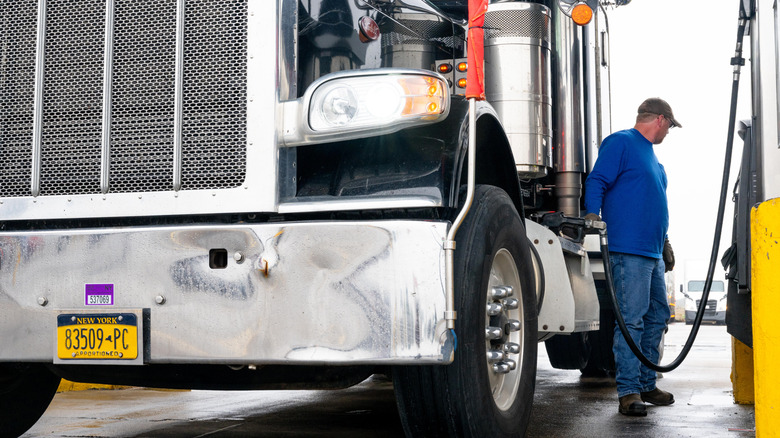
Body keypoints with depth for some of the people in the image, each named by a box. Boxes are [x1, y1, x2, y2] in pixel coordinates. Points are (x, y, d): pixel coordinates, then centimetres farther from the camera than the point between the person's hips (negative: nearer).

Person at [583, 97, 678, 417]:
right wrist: (592, 214, -27)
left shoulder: (650, 154, 25)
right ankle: (629, 391, -9)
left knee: (657, 316, 12)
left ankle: (646, 384, 21)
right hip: (629, 250, -10)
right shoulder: (620, 143, -2)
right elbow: (596, 181, -13)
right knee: (632, 319, -11)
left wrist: (665, 245, 29)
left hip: (653, 253, 10)